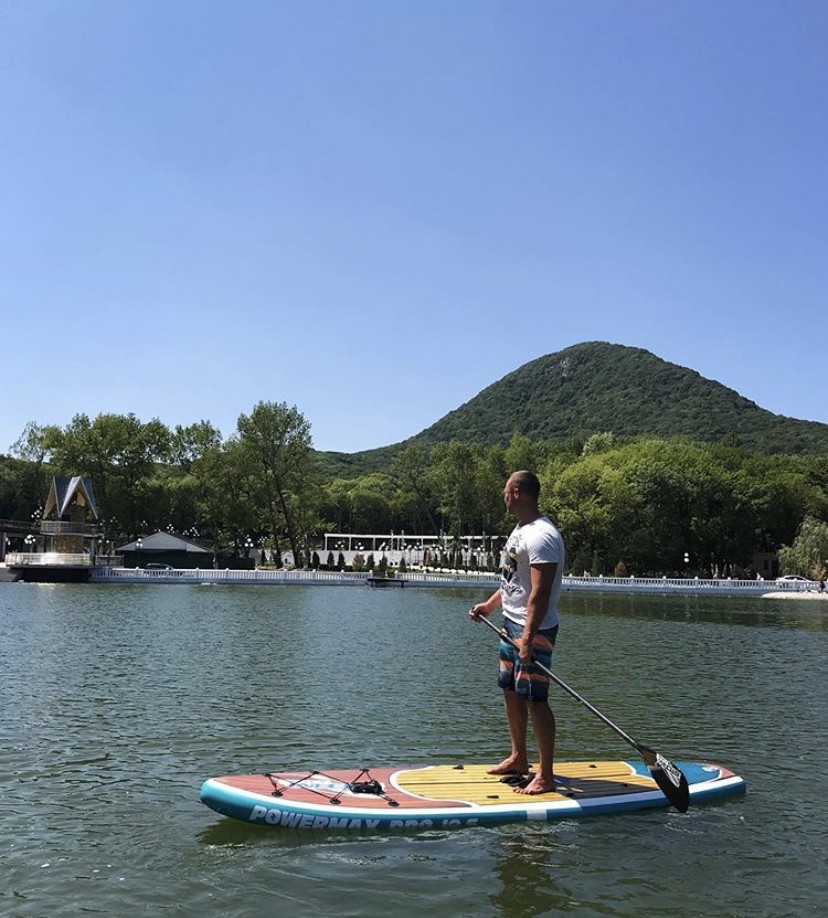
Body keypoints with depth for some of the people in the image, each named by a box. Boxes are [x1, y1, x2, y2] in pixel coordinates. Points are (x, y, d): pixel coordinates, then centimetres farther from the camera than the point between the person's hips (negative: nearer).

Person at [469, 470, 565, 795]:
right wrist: (489, 605, 24)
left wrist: (528, 638, -29)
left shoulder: (541, 536, -20)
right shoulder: (521, 529, 13)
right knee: (510, 691, 17)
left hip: (533, 630, -10)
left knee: (535, 699, -6)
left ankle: (546, 775, 2)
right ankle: (518, 758, 31)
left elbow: (540, 592, -26)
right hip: (512, 623, 10)